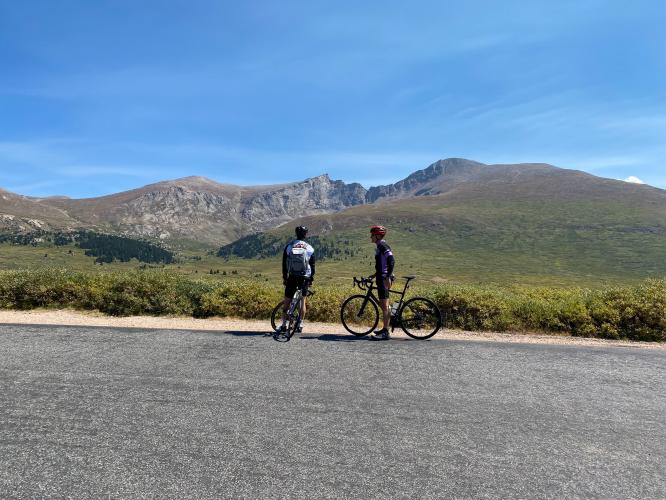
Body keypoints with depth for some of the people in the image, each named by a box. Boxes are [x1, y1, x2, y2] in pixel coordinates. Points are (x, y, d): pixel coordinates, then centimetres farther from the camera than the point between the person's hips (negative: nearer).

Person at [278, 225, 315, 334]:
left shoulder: (289, 246, 2)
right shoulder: (309, 248, 2)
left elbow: (284, 263, 2)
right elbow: (312, 265, 3)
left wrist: (284, 277, 7)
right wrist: (311, 278, 10)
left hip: (292, 277, 0)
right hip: (305, 277, 0)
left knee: (287, 301, 7)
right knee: (302, 301, 11)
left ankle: (284, 324, 4)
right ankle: (300, 324, 10)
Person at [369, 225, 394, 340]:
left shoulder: (382, 245, -13)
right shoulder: (380, 246, 18)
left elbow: (391, 260, -24)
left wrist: (388, 277, -29)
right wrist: (375, 275, 33)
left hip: (384, 279, -10)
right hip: (381, 278, 10)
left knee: (384, 305, -10)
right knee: (383, 304, 15)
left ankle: (385, 333, -9)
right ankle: (385, 329, 23)